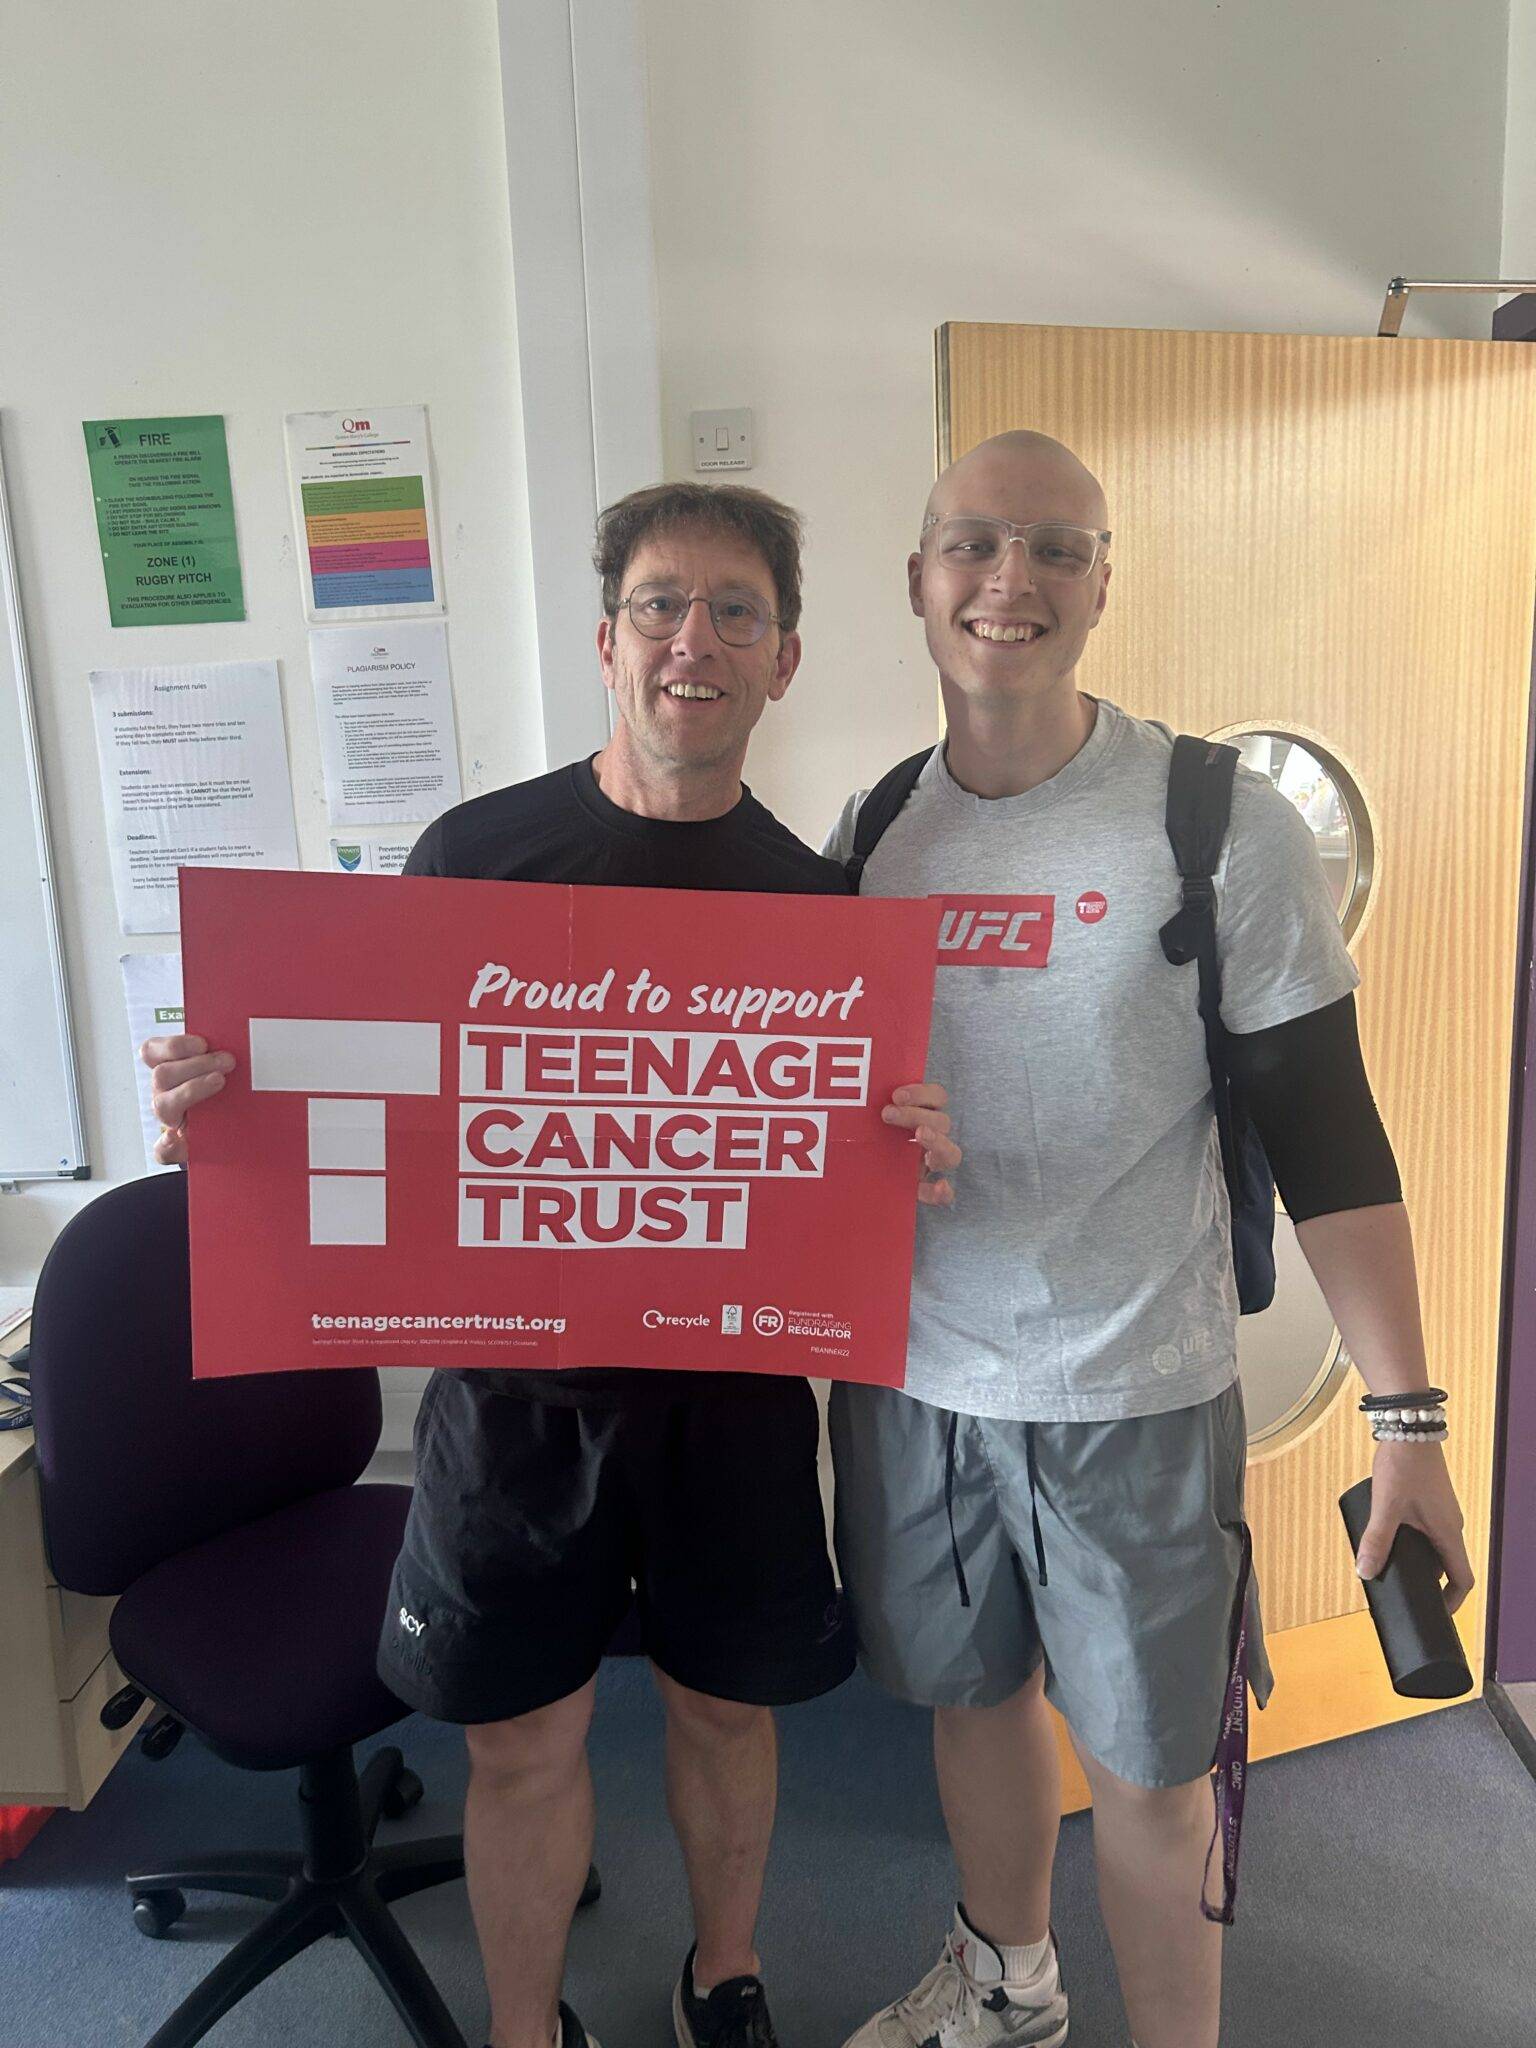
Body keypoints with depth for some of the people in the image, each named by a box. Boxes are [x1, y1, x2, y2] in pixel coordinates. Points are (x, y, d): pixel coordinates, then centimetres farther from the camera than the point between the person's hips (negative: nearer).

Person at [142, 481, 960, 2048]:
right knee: (521, 1737, 13)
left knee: (722, 1698, 20)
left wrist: (916, 1156, -19)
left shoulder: (815, 896, -2)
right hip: (514, 1374, -1)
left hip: (732, 1384, 1)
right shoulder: (476, 851, -6)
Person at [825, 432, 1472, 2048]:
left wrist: (1407, 1415, -11)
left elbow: (1324, 1135, -9)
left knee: (1149, 1762, 11)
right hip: (909, 1377, 4)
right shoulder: (872, 830, 1)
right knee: (969, 1691, 22)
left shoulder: (1220, 826, -11)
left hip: (1131, 1397, -4)